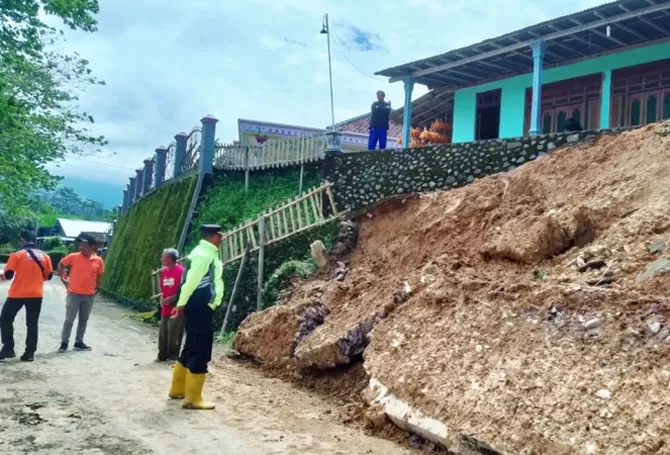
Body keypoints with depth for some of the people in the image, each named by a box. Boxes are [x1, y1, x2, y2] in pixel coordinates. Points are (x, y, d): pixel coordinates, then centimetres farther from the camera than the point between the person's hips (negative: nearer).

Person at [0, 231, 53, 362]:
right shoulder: (44, 256, 4)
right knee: (32, 324, 8)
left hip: (17, 294, -3)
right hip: (36, 295, 4)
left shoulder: (17, 254, -7)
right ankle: (30, 353, 7)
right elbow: (49, 276, 9)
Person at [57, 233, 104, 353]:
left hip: (89, 295, 3)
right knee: (69, 320, 1)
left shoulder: (98, 260, -2)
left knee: (84, 320, 12)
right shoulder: (73, 257, -7)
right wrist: (63, 278, 3)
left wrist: (96, 288, 8)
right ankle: (64, 343, 11)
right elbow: (61, 264, 8)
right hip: (74, 294, -2)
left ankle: (79, 342, 23)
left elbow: (99, 275, 12)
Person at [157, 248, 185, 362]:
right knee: (163, 333, 13)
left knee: (173, 334, -4)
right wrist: (162, 298, 3)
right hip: (165, 308, 8)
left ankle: (173, 357, 6)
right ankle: (162, 355, 23)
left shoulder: (180, 271, -14)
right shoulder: (164, 271, 12)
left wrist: (172, 298, -20)